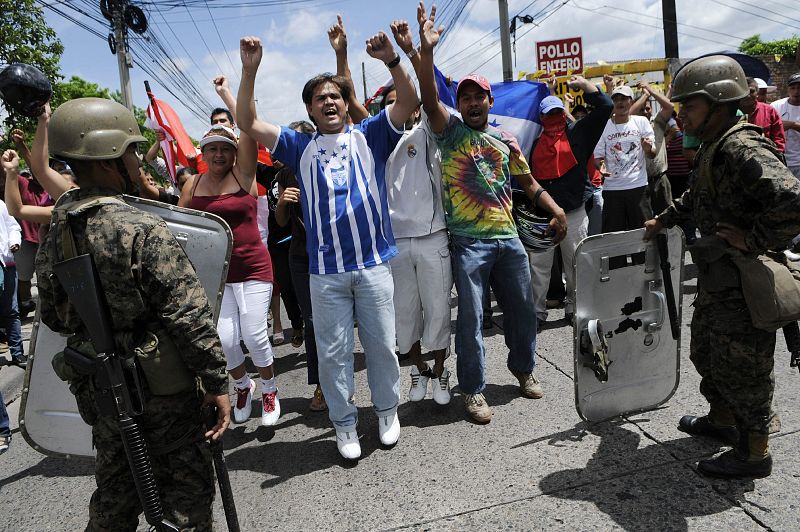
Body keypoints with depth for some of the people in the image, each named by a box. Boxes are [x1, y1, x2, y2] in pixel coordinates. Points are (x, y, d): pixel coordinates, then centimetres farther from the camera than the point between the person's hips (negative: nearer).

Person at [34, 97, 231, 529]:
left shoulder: (53, 238, 1)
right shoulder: (143, 231, -21)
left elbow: (53, 317, 11)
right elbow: (189, 316, -23)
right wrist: (216, 383, -15)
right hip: (160, 390, -7)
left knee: (114, 493, 25)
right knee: (186, 490, 11)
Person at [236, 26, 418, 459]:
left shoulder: (368, 137, 6)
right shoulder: (300, 147, 9)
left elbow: (408, 102, -4)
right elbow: (247, 123, 3)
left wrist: (391, 60, -20)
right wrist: (249, 70, -7)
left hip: (374, 264, 0)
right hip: (325, 271, 1)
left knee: (381, 344, 11)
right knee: (333, 352, 8)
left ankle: (387, 411, 33)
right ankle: (344, 424, 26)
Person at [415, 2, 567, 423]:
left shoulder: (506, 141, 13)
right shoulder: (450, 131, 2)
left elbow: (528, 182, 21)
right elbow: (429, 100, -16)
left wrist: (556, 209, 9)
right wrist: (426, 50, -27)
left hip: (508, 238, 5)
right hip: (469, 241, -4)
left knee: (521, 308, 13)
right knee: (471, 316, -3)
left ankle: (524, 368, 36)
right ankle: (473, 390, 10)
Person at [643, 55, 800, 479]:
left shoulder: (743, 150, -24)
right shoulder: (712, 149, 10)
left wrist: (754, 239, -26)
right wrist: (663, 220, 29)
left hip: (745, 283, -10)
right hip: (717, 280, 10)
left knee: (742, 367, 4)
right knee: (705, 353, 23)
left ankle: (753, 452, 22)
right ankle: (722, 420, 44)